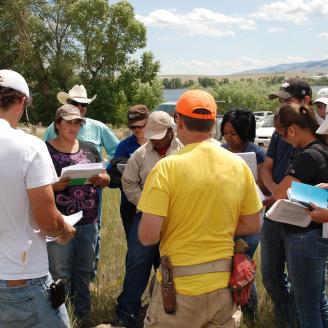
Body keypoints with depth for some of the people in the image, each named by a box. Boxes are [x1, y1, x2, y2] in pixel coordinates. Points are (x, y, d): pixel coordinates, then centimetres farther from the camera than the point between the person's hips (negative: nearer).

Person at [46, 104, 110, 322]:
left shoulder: (90, 148, 8)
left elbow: (106, 180, 12)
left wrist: (100, 178, -10)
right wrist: (53, 186, -23)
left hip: (89, 222, 5)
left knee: (84, 272, 16)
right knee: (61, 275, 3)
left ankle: (83, 316, 32)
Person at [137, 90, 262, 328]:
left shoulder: (167, 167, -16)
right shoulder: (239, 165, -3)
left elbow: (148, 236, -17)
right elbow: (252, 226, 6)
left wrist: (173, 229, 3)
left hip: (179, 285, -4)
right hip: (223, 283, 4)